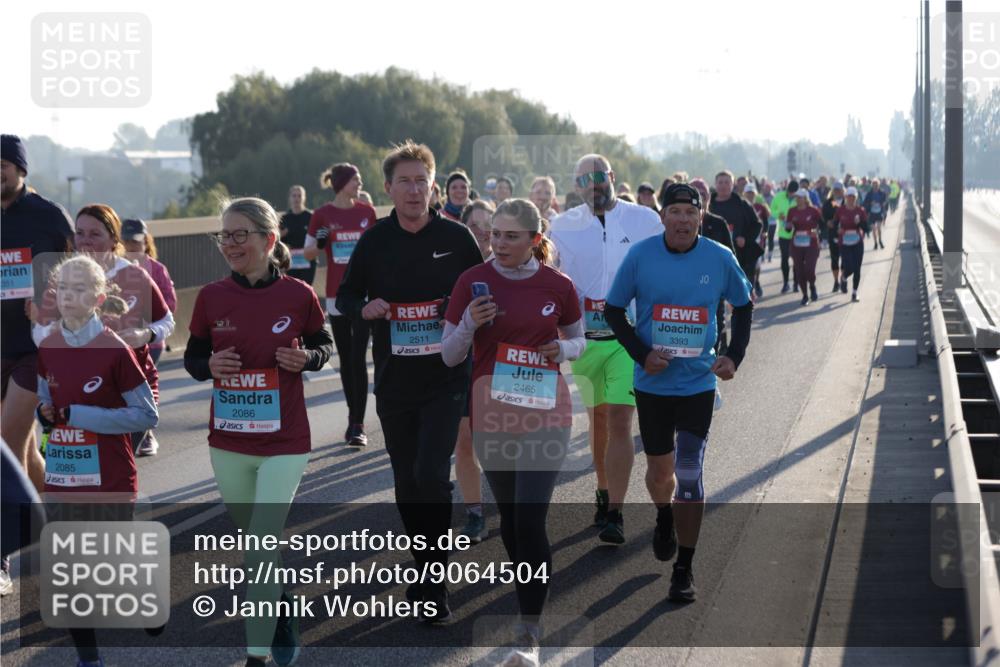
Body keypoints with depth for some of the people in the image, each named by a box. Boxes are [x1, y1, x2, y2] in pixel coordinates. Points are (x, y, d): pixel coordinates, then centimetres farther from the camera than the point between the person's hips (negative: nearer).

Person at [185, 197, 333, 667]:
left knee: (261, 552, -8)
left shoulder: (297, 296, -8)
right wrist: (208, 367, -14)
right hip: (227, 443, 3)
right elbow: (192, 357, 8)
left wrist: (306, 358, -15)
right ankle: (285, 626, 39)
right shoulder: (211, 297, -2)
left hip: (283, 443, -3)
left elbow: (323, 344, 7)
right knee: (254, 546, 16)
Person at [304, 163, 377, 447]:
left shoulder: (366, 212, 4)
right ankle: (354, 417, 20)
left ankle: (358, 425, -9)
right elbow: (309, 254, 5)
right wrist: (319, 243, -16)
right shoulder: (322, 215, 0)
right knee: (345, 359, 8)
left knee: (358, 359, -9)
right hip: (336, 294, 1)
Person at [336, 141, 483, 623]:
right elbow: (345, 296, 11)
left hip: (447, 379, -3)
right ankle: (422, 566, 28)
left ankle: (436, 585, -7)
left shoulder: (456, 237, -1)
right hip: (393, 380, 3)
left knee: (431, 473, -14)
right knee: (406, 479, 11)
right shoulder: (374, 240, 3)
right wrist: (365, 309, -10)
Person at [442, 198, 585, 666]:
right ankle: (529, 601, 38)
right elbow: (449, 355, 0)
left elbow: (578, 339, 12)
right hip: (491, 413, 3)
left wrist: (563, 350, -10)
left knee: (530, 520, -11)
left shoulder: (557, 287, -4)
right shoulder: (473, 282, -3)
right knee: (509, 515, 15)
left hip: (545, 413, -2)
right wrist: (470, 323, -18)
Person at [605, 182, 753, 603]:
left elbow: (743, 306, 11)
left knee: (689, 474, -6)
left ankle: (684, 570, 1)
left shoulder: (720, 259, -5)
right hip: (652, 383, 1)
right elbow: (614, 310, 1)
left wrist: (734, 356, -1)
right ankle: (664, 519, 49)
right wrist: (641, 353, -12)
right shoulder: (640, 256, -7)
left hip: (698, 383, -1)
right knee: (659, 468, 14)